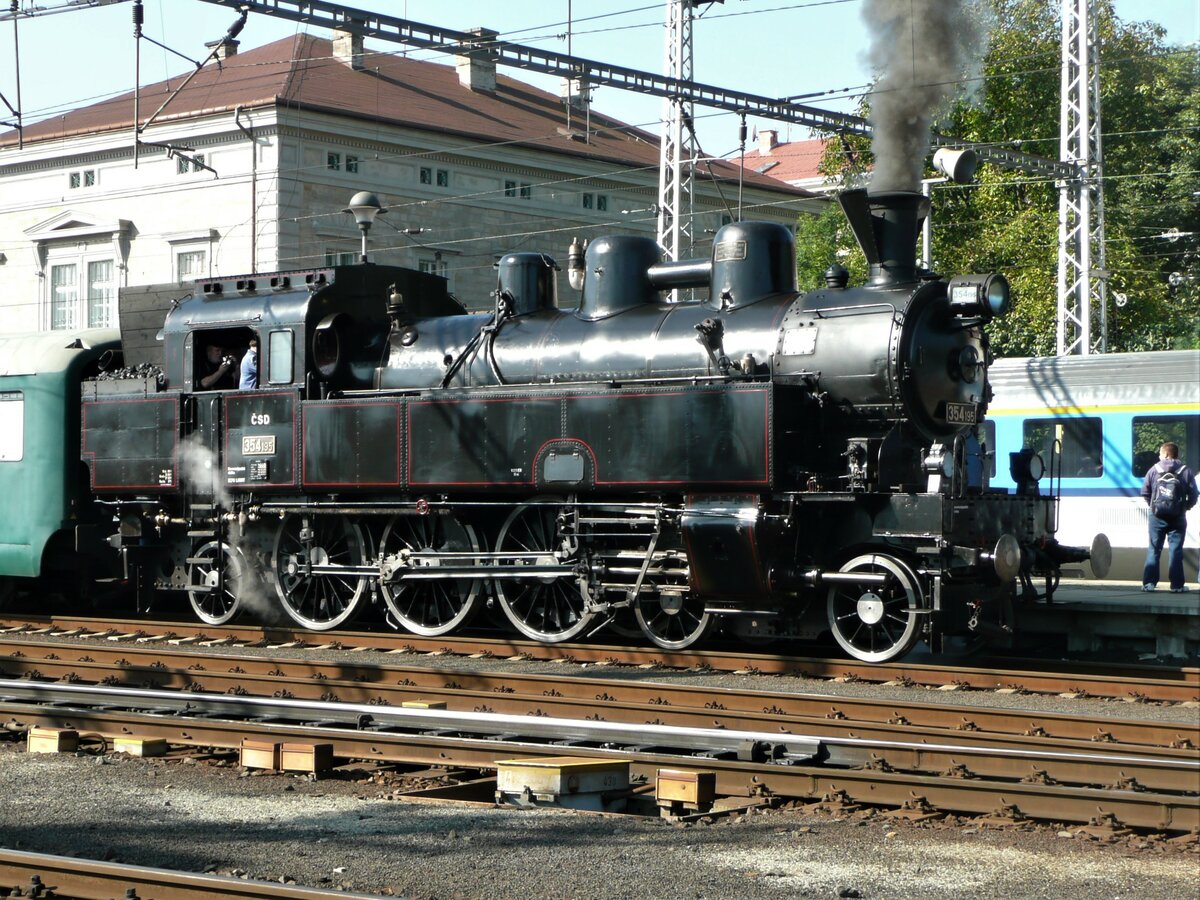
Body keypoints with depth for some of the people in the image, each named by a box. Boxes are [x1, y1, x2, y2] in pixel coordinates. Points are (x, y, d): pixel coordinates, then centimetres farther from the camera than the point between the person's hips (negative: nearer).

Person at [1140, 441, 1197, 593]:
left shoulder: (1154, 469, -1)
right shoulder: (1186, 471, -1)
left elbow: (1145, 491, -1)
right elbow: (1193, 495, -4)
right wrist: (1185, 507, 11)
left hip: (1157, 516, 1)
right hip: (1178, 518, -1)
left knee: (1154, 549, 7)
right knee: (1176, 549, 2)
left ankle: (1149, 582, 4)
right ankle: (1176, 585, 0)